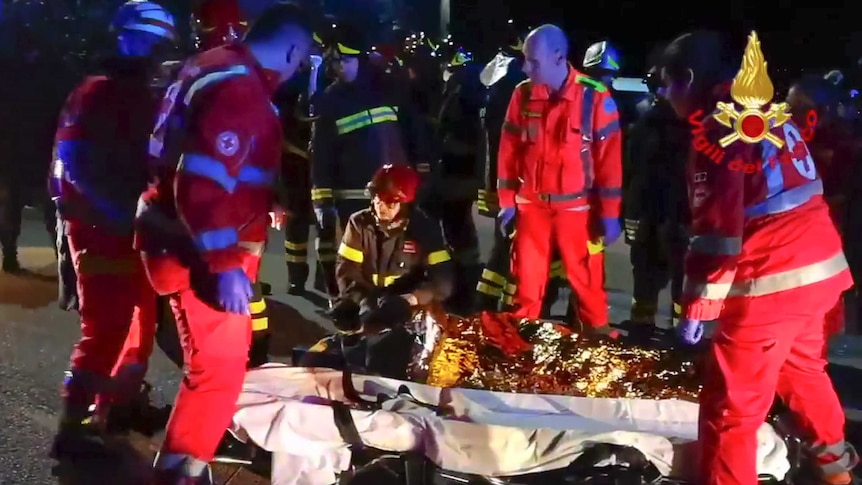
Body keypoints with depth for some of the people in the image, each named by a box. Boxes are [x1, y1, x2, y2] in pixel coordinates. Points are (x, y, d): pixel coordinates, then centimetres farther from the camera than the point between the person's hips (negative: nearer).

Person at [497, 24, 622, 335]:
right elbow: (509, 150, 6)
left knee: (586, 280, 7)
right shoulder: (523, 95, -1)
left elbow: (609, 158, -9)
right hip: (531, 204, 3)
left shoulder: (595, 97, -12)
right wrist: (506, 201, 6)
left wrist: (609, 214, -8)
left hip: (576, 206, -3)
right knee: (527, 280, 13)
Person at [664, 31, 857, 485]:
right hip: (820, 266, 10)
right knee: (801, 367, 30)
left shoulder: (720, 128, -13)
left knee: (730, 404, 0)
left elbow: (718, 229, -18)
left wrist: (697, 306, -14)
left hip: (770, 282, -10)